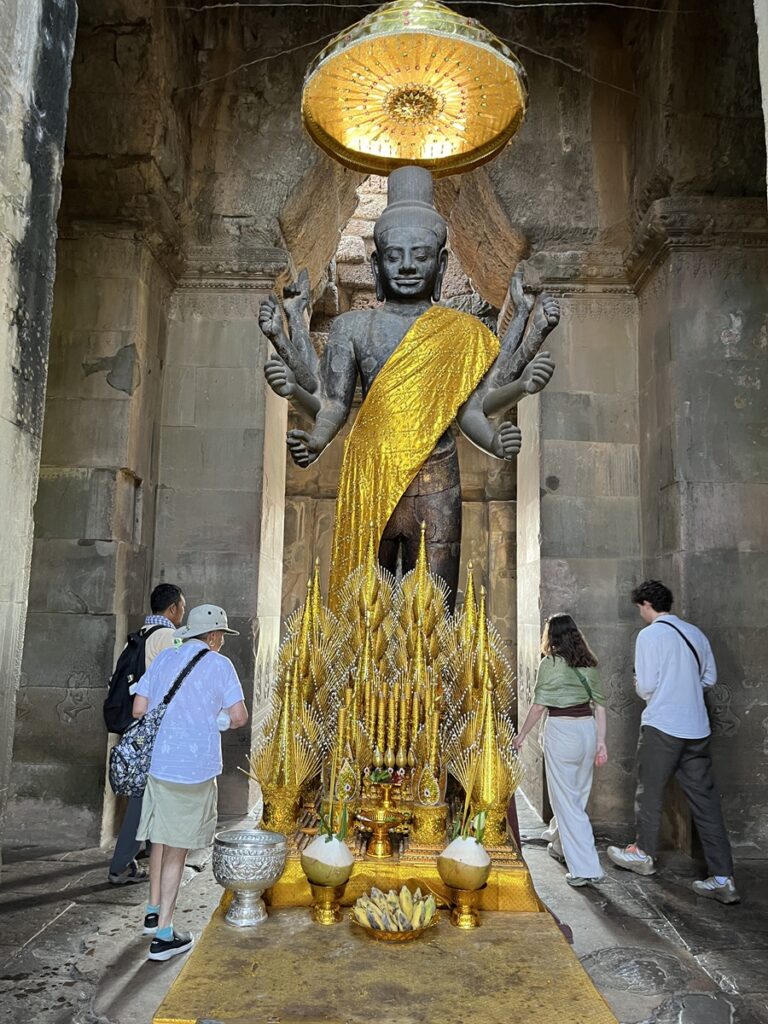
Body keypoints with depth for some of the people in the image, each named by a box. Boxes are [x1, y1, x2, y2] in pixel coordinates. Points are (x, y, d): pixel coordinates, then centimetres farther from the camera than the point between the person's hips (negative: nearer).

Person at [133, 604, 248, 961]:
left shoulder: (164, 659, 6)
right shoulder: (219, 664, -6)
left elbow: (139, 709, 4)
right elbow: (239, 716, -9)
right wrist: (222, 721, 12)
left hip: (158, 761, 5)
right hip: (195, 767, -5)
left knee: (160, 838, 23)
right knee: (177, 848, 6)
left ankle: (154, 911, 35)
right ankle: (163, 934, 12)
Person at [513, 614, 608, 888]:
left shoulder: (550, 663, -9)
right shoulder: (590, 664, 7)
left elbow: (539, 704, -8)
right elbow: (599, 705, 7)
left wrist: (522, 734, 2)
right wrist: (601, 741, 10)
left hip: (561, 731, -7)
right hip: (588, 730, 7)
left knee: (566, 800, 1)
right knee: (578, 795, 20)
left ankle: (585, 868, -1)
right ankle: (560, 846, 40)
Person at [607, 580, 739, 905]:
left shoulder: (650, 635, -11)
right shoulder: (695, 634, 8)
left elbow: (646, 686, -13)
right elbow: (710, 678, 15)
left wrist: (640, 687, 8)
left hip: (662, 726, -6)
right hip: (697, 729, 6)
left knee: (649, 792, 13)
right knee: (705, 800, 7)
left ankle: (644, 854, 29)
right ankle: (723, 879, 7)